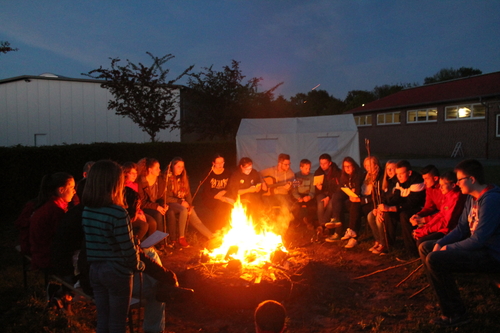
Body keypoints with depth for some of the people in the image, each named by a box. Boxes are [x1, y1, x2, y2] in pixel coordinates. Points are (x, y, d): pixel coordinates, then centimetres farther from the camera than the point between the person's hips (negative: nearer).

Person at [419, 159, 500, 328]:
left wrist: (448, 248, -14)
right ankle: (448, 307, 7)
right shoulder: (472, 197, 7)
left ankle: (457, 314, -9)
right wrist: (440, 243, -5)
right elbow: (461, 228, 10)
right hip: (478, 246, 10)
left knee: (435, 259, -26)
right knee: (425, 247, 8)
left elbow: (478, 239, -26)